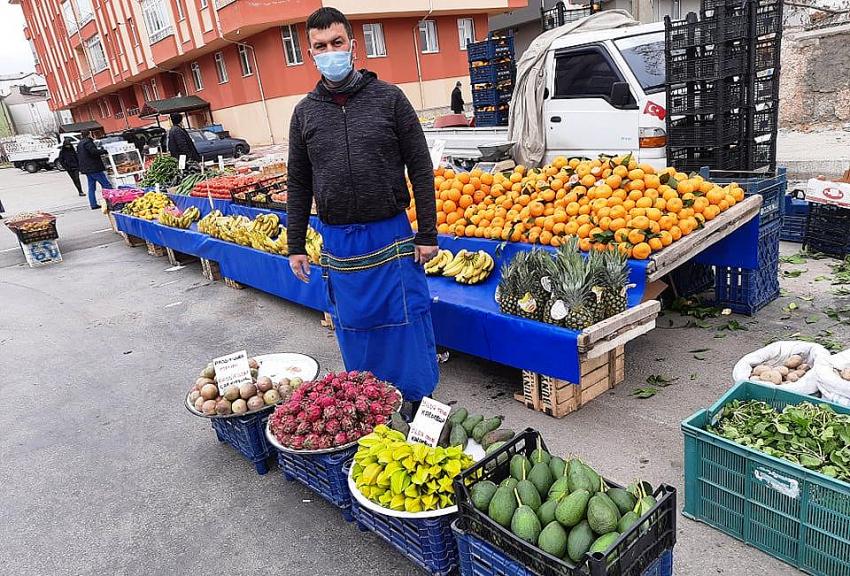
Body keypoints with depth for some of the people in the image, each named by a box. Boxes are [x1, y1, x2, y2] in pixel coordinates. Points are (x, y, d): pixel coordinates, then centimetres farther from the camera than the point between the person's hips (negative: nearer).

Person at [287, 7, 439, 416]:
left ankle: (420, 402, 24)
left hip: (390, 236, -3)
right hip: (338, 242, 3)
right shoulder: (305, 112, 6)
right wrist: (295, 246, 8)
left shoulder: (388, 98, -2)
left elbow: (420, 169, -2)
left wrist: (427, 235, -6)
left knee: (407, 322, 5)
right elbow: (299, 184, 10)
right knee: (354, 328, 13)